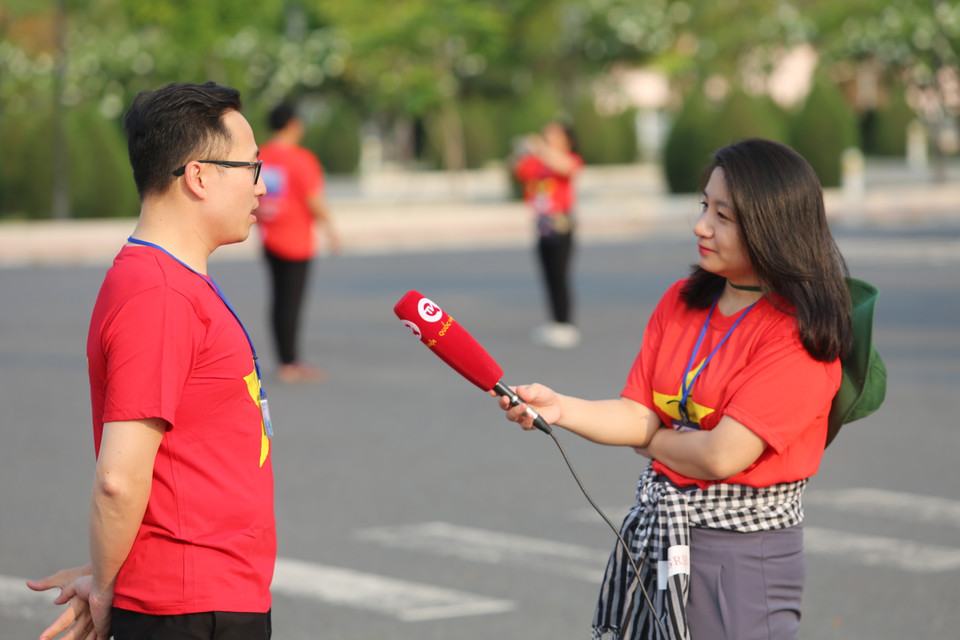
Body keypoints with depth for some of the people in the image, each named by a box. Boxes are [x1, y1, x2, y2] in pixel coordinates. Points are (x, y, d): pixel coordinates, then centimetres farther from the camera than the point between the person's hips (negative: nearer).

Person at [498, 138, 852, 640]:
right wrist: (559, 409, -15)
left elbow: (721, 456, -21)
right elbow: (640, 418, 1)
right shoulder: (681, 302, 7)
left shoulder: (799, 335, -16)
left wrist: (652, 440, -3)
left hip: (743, 553, -6)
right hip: (658, 539, 7)